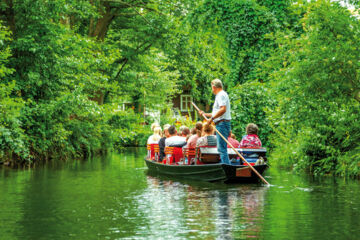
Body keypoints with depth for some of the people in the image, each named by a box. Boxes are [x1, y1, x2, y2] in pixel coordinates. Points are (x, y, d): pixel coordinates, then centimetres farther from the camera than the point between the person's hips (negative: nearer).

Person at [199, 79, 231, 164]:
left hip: (222, 123, -11)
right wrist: (205, 114, 34)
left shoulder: (221, 95, -8)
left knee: (222, 148, -13)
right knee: (222, 148, 11)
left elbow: (223, 109, -24)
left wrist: (212, 118, -20)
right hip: (222, 124, 11)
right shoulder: (221, 95, 24)